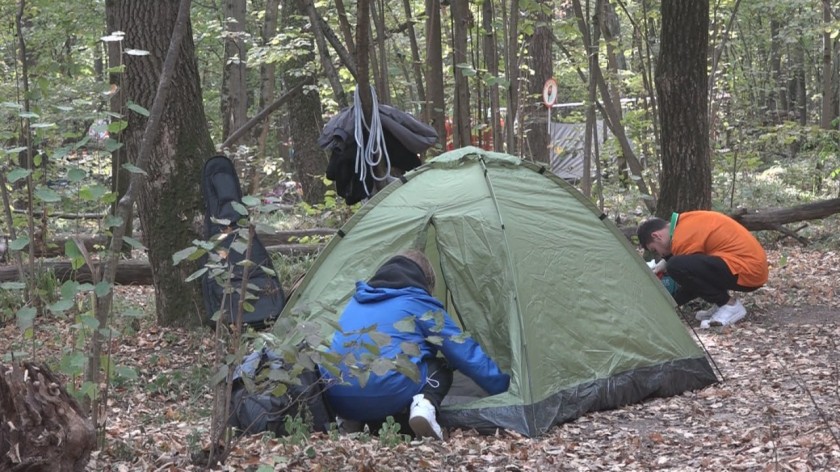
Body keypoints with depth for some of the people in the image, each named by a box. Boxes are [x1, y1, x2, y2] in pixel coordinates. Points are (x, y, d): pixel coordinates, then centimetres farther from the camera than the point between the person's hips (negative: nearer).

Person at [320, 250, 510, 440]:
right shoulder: (419, 302, 10)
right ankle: (424, 406, -12)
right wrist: (504, 386, 22)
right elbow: (465, 352, 13)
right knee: (440, 371, 18)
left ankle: (350, 420, 9)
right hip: (385, 393, -5)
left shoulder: (357, 301, 26)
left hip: (338, 400, 6)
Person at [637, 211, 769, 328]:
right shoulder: (687, 221, 14)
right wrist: (666, 263, 23)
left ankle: (730, 306, -9)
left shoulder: (683, 238, -14)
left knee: (677, 267, -21)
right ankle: (723, 304, 10)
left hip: (747, 271, -10)